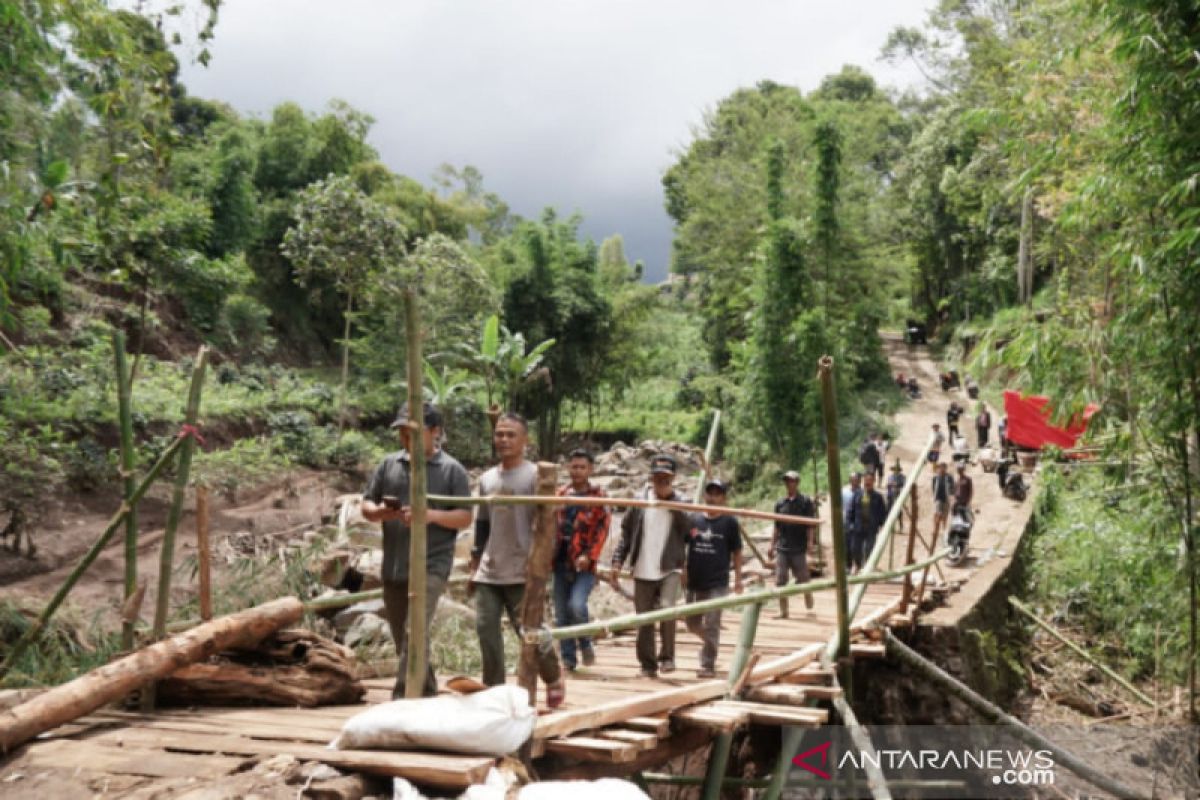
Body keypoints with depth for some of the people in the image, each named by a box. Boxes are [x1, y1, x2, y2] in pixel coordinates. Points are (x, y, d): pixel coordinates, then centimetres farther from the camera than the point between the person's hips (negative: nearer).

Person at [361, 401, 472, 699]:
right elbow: (366, 504, 11)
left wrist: (431, 515, -23)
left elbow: (465, 517, -6)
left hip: (430, 566, -6)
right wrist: (378, 512, -12)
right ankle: (428, 691, 31)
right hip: (393, 567, 6)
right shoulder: (389, 464, 9)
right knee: (402, 638, 15)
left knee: (414, 635, -16)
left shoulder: (452, 470, -3)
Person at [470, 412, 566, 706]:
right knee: (485, 628, 0)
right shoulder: (486, 479, 13)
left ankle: (554, 678, 23)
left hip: (521, 572, -6)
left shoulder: (535, 476, -5)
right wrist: (475, 562, 17)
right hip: (488, 572, 6)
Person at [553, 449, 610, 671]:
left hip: (584, 564, -4)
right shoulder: (560, 495, 12)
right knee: (561, 615, 6)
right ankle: (568, 659, 18)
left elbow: (602, 530, -6)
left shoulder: (598, 497, 1)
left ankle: (585, 643, 5)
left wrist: (589, 556, -17)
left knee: (576, 605, -21)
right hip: (561, 562, 4)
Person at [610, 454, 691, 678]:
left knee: (667, 609, -22)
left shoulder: (680, 502, 3)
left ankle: (667, 657, -3)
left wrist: (670, 499, -17)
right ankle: (648, 665, 20)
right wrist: (617, 562, 0)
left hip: (670, 569, -2)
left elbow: (689, 526, -16)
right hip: (643, 571, 2)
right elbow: (626, 533, 8)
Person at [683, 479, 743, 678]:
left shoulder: (729, 522, -3)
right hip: (695, 581, 4)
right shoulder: (694, 519, 4)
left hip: (718, 583, -4)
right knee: (692, 622, 13)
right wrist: (684, 570, 3)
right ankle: (710, 643, 40)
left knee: (711, 624, -5)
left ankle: (708, 665, 3)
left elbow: (736, 552, 1)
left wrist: (738, 578, -1)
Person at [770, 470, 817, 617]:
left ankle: (809, 608, 27)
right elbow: (776, 527, 13)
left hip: (799, 549, -3)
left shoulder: (806, 502, -2)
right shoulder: (780, 504, 9)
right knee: (780, 581, 1)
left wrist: (809, 545, -11)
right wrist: (772, 546, 7)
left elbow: (810, 526, -4)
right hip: (782, 548, 3)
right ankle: (783, 611, 8)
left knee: (803, 580, 7)